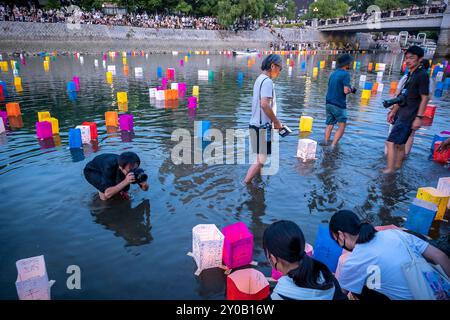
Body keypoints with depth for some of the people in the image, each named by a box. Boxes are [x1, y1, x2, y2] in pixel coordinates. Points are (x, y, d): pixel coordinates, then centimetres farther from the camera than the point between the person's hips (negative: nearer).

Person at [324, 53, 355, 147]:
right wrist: (350, 90, 3)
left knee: (329, 126, 13)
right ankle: (333, 146, -6)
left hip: (329, 103, 7)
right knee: (342, 127, 2)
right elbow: (346, 91, -20)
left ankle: (326, 144, 15)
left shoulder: (333, 73, 12)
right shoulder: (345, 74, -11)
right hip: (339, 105, -7)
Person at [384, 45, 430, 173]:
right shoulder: (410, 74, 15)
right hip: (401, 115, 9)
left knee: (391, 142, -12)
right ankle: (397, 167, 26)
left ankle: (390, 169, -4)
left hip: (408, 117, -9)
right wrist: (393, 111, 21)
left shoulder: (422, 75, -11)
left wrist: (419, 117, -20)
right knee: (399, 144, 15)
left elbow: (425, 98, -15)